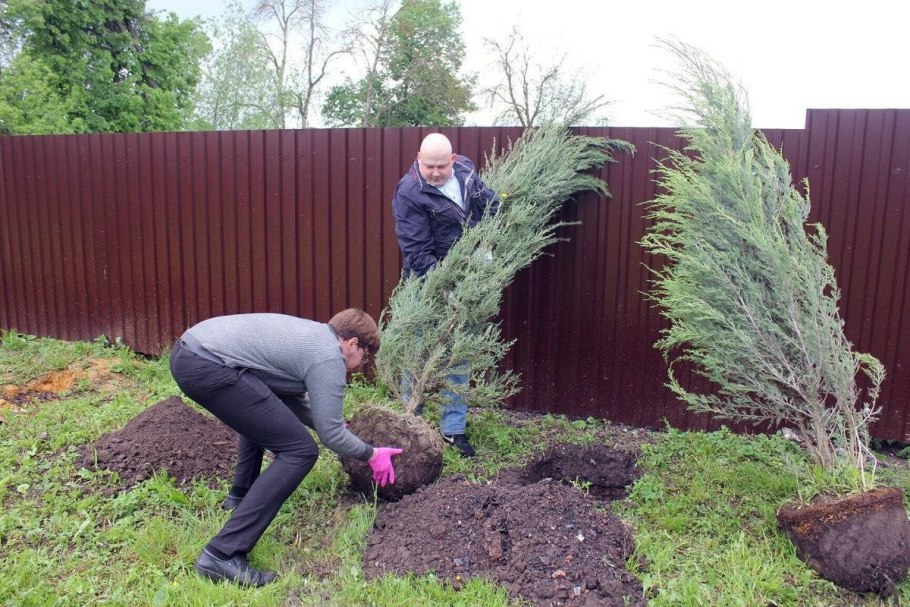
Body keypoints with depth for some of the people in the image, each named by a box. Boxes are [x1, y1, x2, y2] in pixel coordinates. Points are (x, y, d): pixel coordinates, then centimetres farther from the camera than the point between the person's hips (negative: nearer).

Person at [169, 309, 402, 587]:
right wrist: (371, 454, 15)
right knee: (300, 451, -6)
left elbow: (295, 399, 37)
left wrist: (338, 423, 42)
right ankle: (222, 554, -8)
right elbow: (330, 434, -1)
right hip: (207, 367, -11)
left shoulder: (309, 335, 25)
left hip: (186, 349, 11)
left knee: (261, 411, 36)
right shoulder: (329, 356, -1)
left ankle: (240, 494, 39)